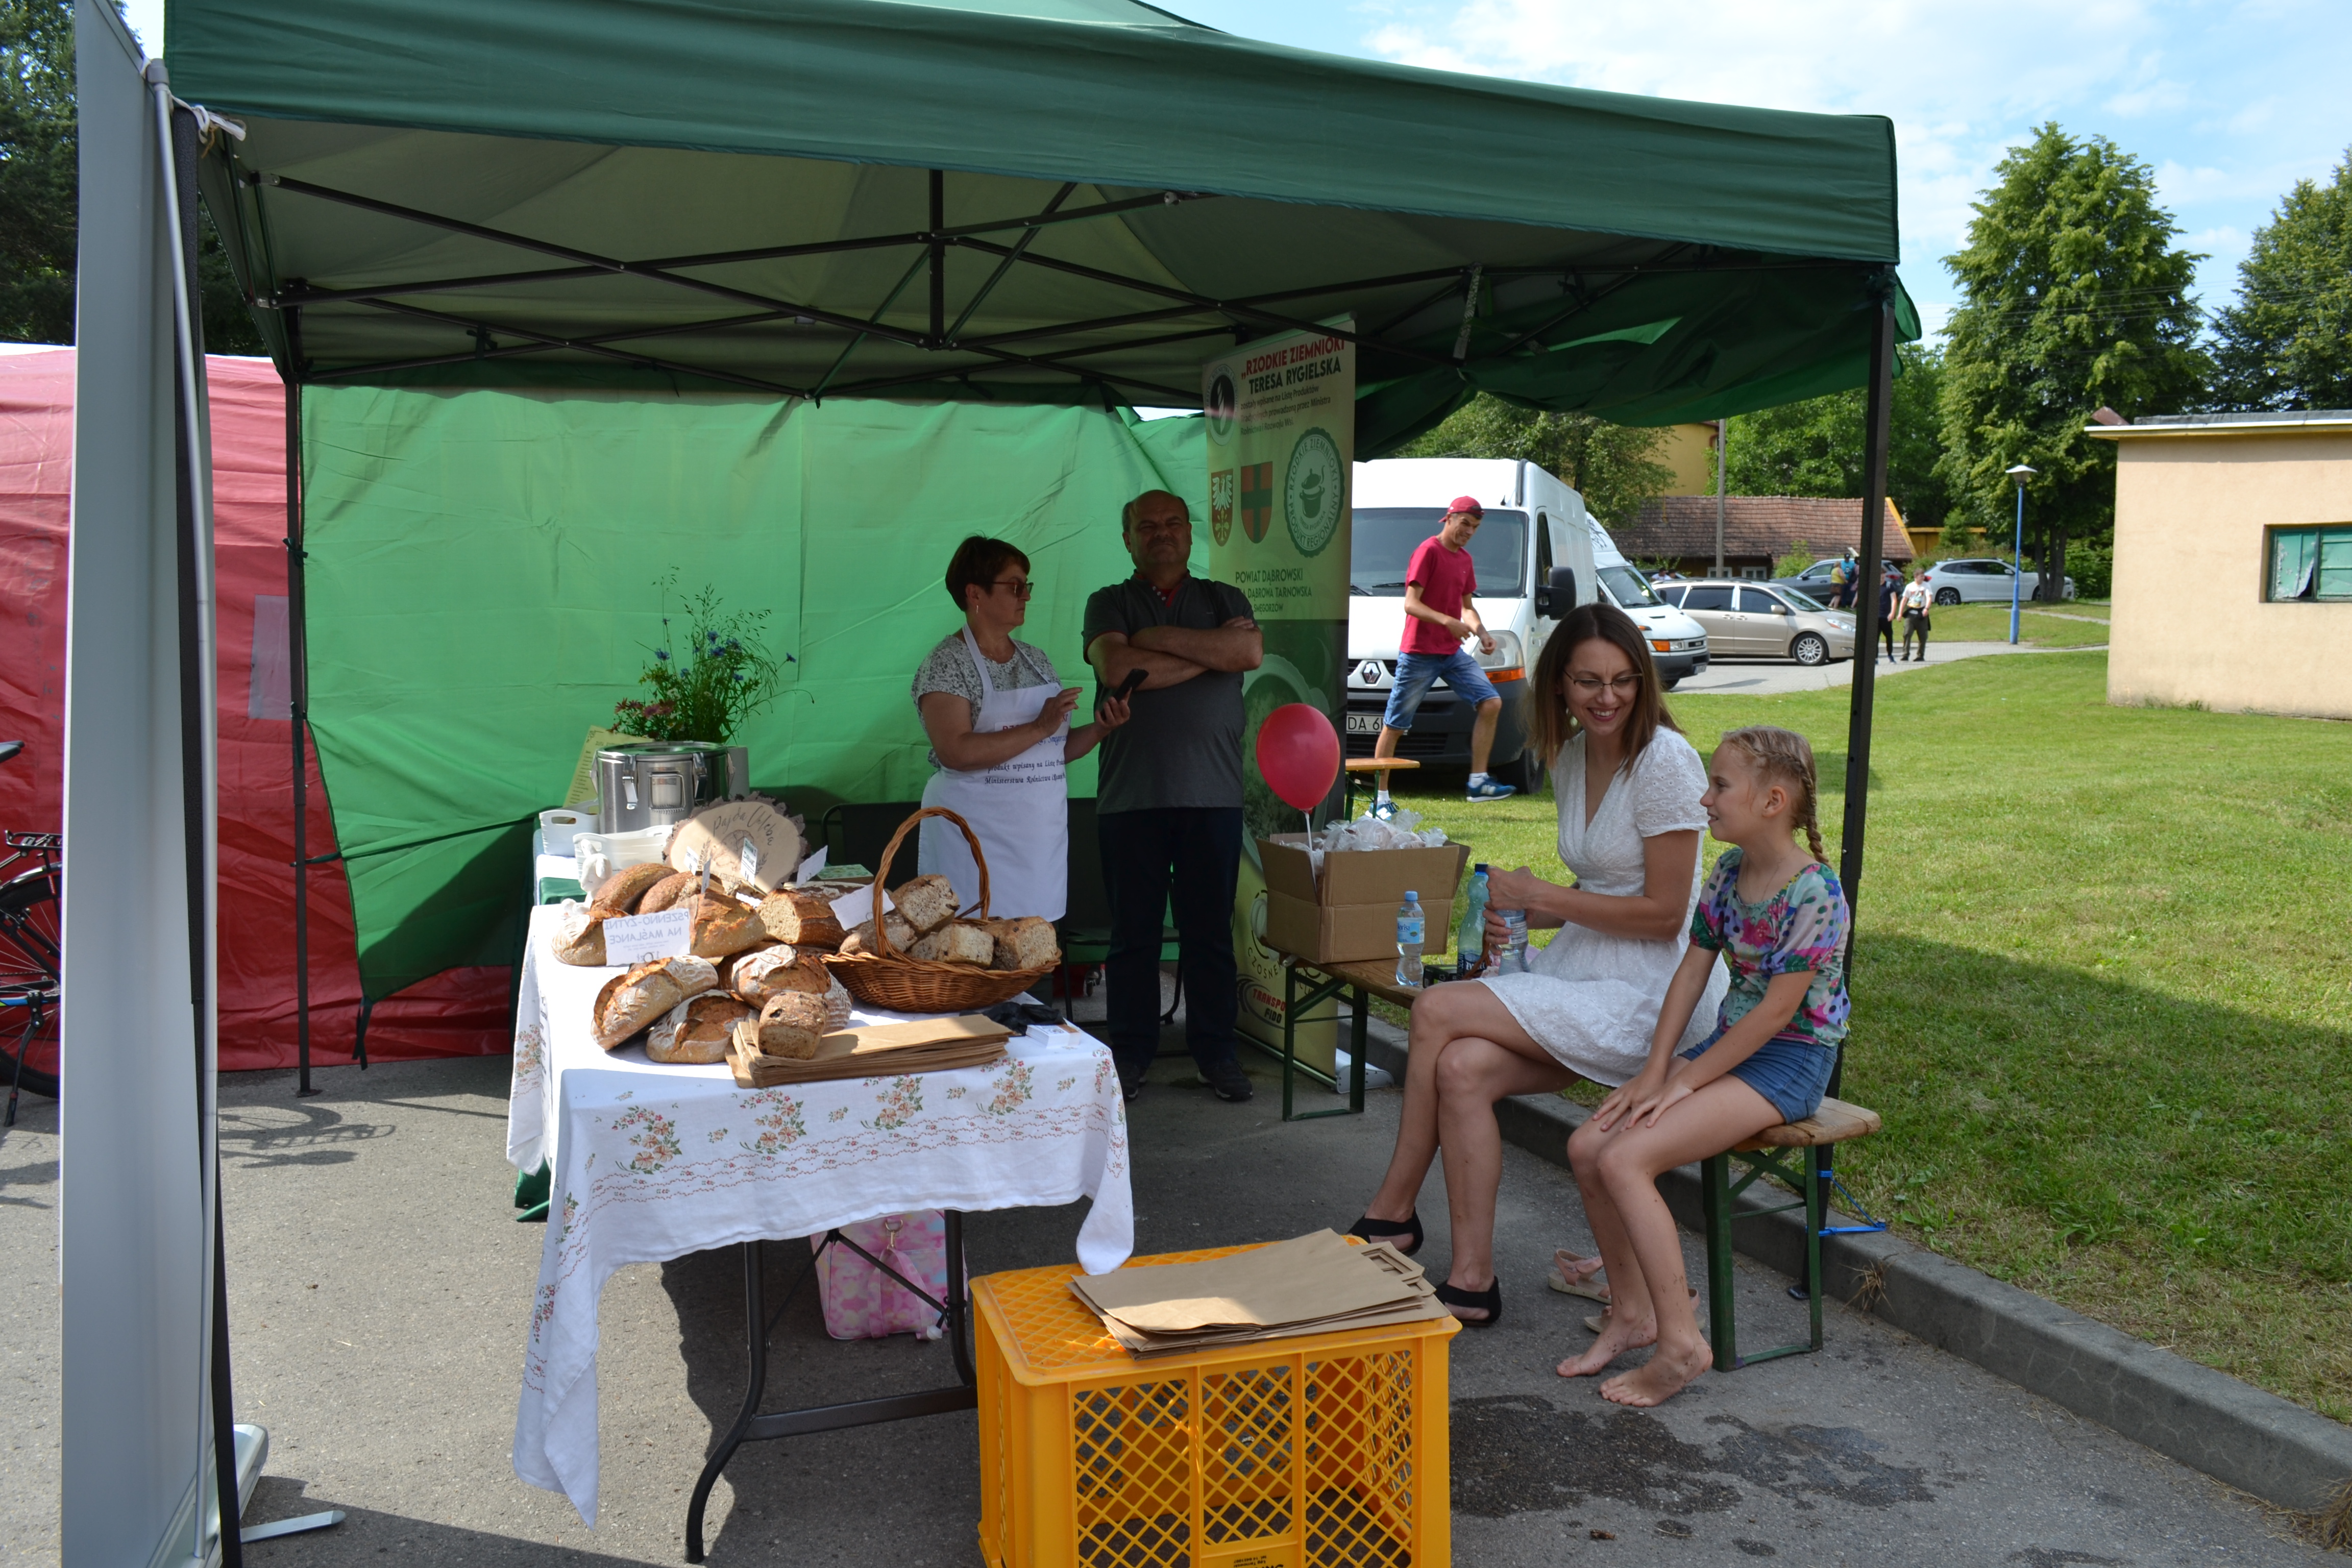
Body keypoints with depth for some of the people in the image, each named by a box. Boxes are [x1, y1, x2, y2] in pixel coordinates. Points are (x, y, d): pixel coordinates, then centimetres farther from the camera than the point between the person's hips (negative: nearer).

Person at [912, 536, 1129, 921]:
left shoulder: (1037, 660, 14)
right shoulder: (948, 662, -7)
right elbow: (955, 752, -20)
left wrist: (1100, 728, 0)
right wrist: (1040, 728, -20)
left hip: (1041, 837, 6)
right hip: (977, 839, -6)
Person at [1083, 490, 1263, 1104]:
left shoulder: (1223, 600, 14)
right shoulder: (1109, 604, 10)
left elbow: (1250, 651, -7)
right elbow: (1116, 668, -10)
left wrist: (1161, 639, -7)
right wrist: (1207, 657, -5)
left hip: (1213, 796, 1)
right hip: (1130, 796, -1)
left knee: (1210, 928, 5)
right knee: (1133, 932, 4)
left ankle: (1215, 1051, 16)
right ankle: (1131, 1052, 16)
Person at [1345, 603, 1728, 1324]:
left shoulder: (1664, 762, -14)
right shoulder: (1571, 756, 11)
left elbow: (1664, 913, -15)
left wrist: (1540, 896, -13)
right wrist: (1517, 917, 2)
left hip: (1648, 994, -7)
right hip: (1578, 968, 7)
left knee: (1437, 1010, -18)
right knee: (1463, 1067, -19)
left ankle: (1392, 1213, 0)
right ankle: (1472, 1279, -10)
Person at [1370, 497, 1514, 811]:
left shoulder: (1465, 560, 14)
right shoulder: (1428, 551, -10)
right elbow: (1411, 604, -16)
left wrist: (1481, 632, 3)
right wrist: (1447, 621, -28)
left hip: (1453, 653, 8)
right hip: (1418, 655, -8)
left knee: (1491, 703, -5)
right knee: (1394, 726, -1)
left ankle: (1478, 781, 0)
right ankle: (1380, 799, 5)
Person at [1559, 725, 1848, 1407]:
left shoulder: (1813, 894, -19)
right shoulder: (1728, 873, 6)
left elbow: (1777, 1011, -20)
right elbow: (1693, 970, 7)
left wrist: (1683, 1082, -16)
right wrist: (1656, 1069, -2)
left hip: (1789, 1062, -8)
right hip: (1728, 1043, 8)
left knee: (1625, 1160, -23)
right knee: (1586, 1146, -6)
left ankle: (1681, 1342, -11)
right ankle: (1632, 1312, 8)